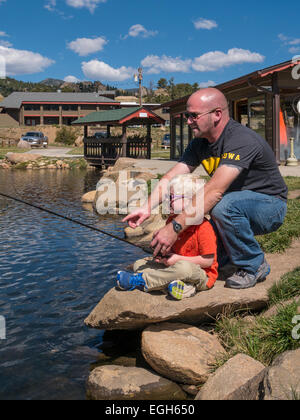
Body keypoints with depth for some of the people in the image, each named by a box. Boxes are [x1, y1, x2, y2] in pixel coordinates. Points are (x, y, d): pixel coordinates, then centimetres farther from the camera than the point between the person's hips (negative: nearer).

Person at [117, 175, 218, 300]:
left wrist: (179, 259, -21)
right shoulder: (172, 221, 3)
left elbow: (208, 261, -21)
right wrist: (163, 254, -6)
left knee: (184, 268, -42)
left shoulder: (203, 227, -21)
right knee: (139, 264, -1)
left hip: (202, 275, -7)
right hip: (176, 265, 8)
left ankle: (139, 280, -28)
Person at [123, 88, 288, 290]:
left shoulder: (242, 140, -28)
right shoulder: (200, 144, 0)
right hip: (236, 206, 8)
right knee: (182, 203, -7)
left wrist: (175, 228, -42)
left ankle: (254, 266, -12)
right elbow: (171, 178, -7)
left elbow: (214, 191, -38)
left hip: (270, 207, -7)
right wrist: (147, 208, -25)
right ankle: (224, 257, 11)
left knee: (224, 206, -35)